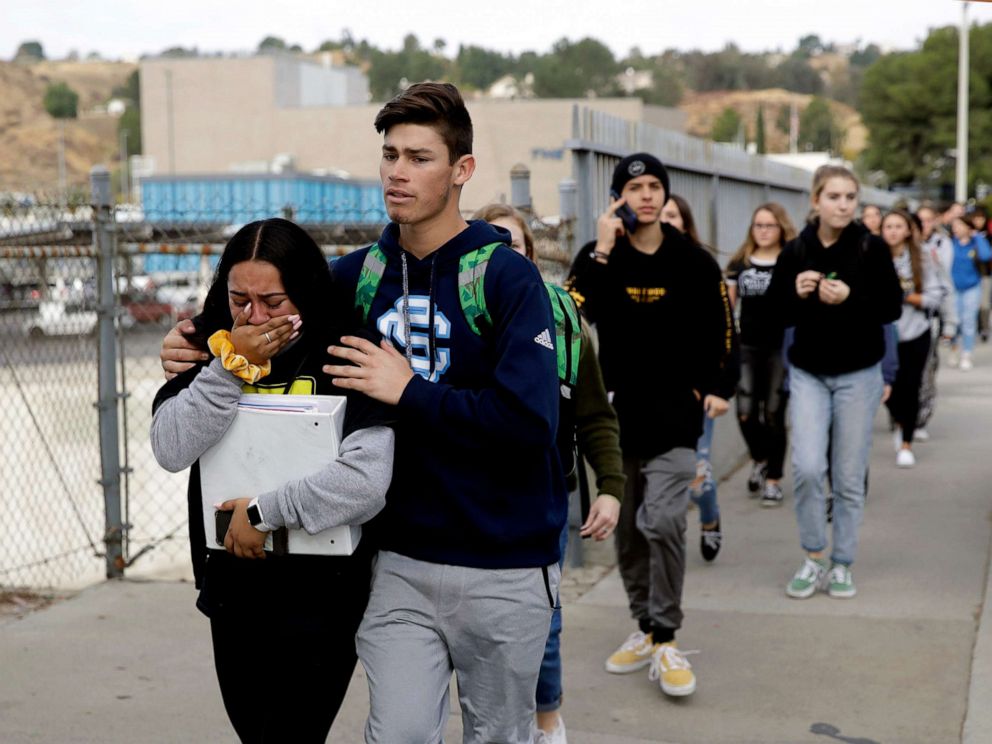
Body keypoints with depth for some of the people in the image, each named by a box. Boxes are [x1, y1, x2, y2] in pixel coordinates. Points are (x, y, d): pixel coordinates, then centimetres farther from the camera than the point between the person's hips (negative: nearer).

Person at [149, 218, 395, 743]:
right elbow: (171, 451, -9)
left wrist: (263, 511, -15)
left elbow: (366, 482, -26)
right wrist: (231, 366, -17)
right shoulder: (210, 353, 3)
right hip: (231, 591, 6)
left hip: (319, 596, -5)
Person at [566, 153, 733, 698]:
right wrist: (603, 252, -20)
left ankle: (665, 642, -5)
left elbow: (718, 333, 9)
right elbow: (578, 312, -18)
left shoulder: (693, 262, 0)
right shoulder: (598, 257, 1)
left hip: (674, 417, -2)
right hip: (617, 413, 2)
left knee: (662, 521, -16)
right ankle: (645, 627, 28)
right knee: (627, 529, 12)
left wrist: (699, 387, 3)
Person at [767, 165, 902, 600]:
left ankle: (842, 564, 20)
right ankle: (814, 556, 9)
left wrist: (850, 298, -22)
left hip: (858, 375, -1)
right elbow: (776, 313, 4)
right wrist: (798, 294, -16)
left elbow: (892, 308, -6)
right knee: (807, 467, -11)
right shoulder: (795, 252, -1)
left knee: (850, 476, 4)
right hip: (808, 373, 1)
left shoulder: (871, 249, -6)